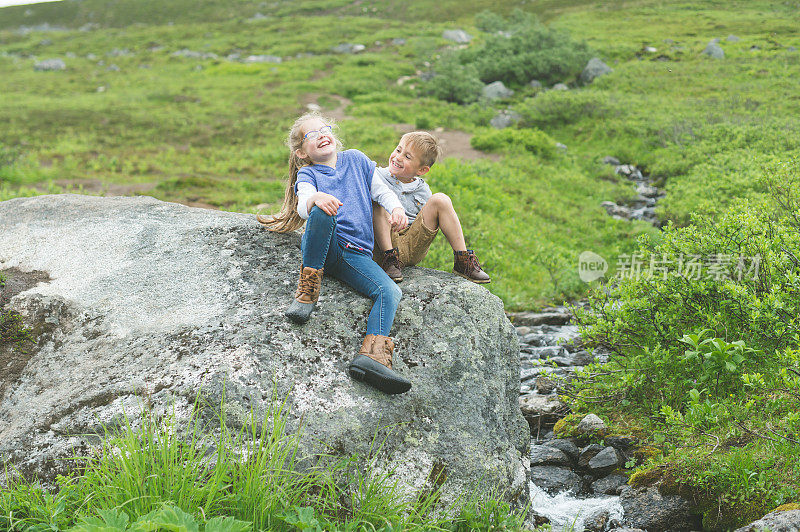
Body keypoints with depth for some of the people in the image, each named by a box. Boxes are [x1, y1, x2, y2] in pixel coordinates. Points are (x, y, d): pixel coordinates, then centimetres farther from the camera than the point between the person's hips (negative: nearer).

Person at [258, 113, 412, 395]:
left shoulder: (355, 158, 24)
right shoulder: (307, 174, 13)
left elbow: (381, 190, 23)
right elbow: (303, 207, -8)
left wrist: (397, 209, 0)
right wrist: (315, 199, -33)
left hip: (356, 254, 3)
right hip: (323, 246, -3)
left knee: (390, 292, -24)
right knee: (323, 212, -36)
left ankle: (372, 356, -41)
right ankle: (308, 286, -22)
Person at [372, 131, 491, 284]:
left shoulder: (422, 191, 8)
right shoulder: (377, 176, 1)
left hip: (413, 246, 2)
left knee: (440, 199, -10)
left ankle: (462, 260, -9)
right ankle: (389, 258, -28)